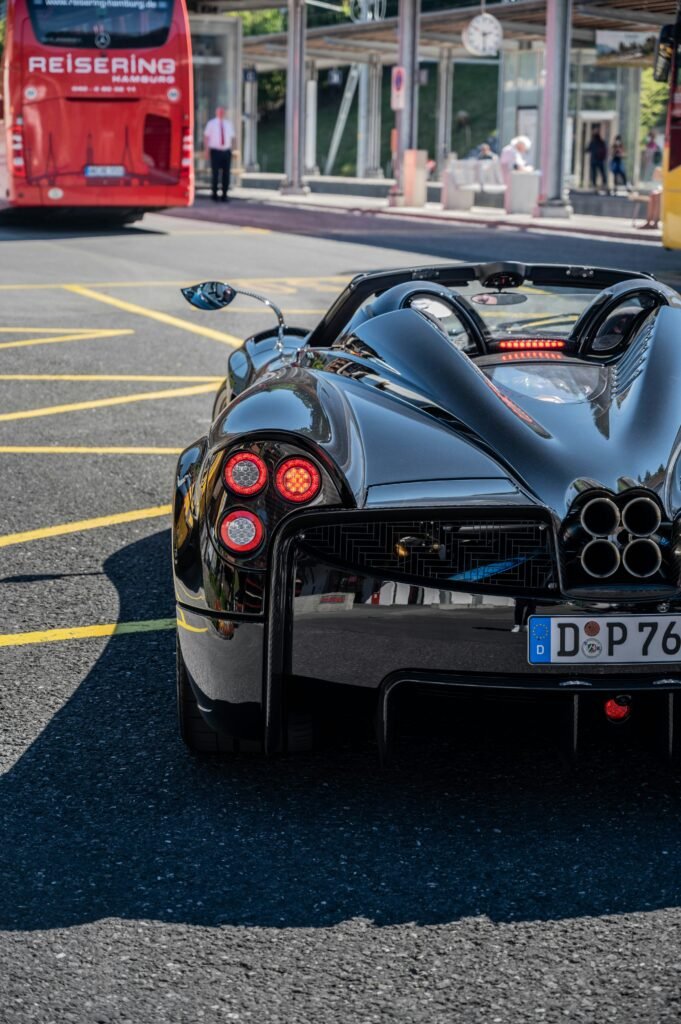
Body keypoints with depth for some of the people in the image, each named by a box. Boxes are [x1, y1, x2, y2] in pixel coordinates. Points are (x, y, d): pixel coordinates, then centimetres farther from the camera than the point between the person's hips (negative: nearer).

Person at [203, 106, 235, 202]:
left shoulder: (228, 124, 12)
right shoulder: (211, 123, 3)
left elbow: (232, 137, 18)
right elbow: (206, 137, 2)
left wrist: (231, 149, 10)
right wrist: (207, 151, -4)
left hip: (226, 151, 3)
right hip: (215, 151, -3)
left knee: (226, 174, 1)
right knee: (215, 173, -5)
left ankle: (225, 195, 7)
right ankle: (214, 195, 5)